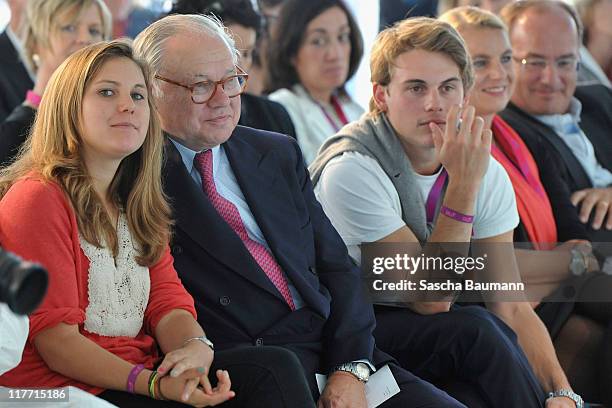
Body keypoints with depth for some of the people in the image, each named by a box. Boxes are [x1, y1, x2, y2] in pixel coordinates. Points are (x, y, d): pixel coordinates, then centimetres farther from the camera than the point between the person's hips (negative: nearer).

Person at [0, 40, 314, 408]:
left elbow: (166, 301, 8)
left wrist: (195, 347, -17)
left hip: (142, 375, 8)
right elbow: (54, 337, -14)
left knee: (274, 366, -17)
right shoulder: (38, 200, -8)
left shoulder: (137, 205, 20)